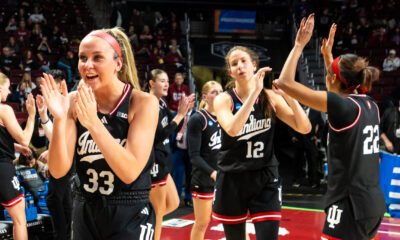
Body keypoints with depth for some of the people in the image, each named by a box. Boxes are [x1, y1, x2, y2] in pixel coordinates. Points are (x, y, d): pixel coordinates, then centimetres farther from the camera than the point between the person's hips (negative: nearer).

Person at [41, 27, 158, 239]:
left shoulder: (143, 103, -13)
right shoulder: (74, 102, -3)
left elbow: (130, 172, -22)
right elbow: (58, 171, -8)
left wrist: (93, 122, -29)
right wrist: (59, 119, -21)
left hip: (130, 220, -3)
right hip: (85, 214, 4)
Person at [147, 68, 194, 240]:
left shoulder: (162, 103, 10)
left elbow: (171, 130, 15)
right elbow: (158, 136, -25)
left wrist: (183, 112, 0)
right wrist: (179, 115, -22)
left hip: (162, 164, 9)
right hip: (153, 165, -9)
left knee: (173, 204, 19)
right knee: (158, 212, 2)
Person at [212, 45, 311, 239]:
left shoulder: (271, 97, 1)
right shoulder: (224, 99, -5)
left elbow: (304, 128, -8)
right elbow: (232, 129, -27)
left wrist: (288, 94, -20)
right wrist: (254, 92, -28)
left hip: (265, 179, 0)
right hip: (231, 180, 0)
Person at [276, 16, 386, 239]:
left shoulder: (342, 105, -13)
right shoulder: (371, 106, 9)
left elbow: (285, 82, -10)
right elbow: (341, 88, 34)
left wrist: (299, 44, 0)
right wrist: (328, 54, 37)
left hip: (349, 205, -9)